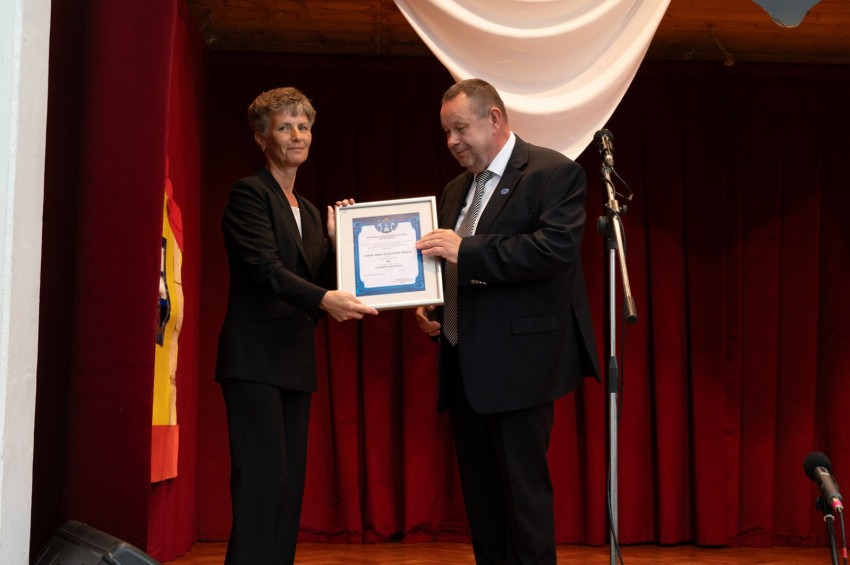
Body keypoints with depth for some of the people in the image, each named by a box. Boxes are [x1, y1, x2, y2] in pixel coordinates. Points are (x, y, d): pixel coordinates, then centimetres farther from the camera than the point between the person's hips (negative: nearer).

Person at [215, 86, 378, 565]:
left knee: (290, 481, 6)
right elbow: (266, 268, -18)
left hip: (296, 361, 8)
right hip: (255, 358, -8)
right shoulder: (249, 193, -4)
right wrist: (324, 298, -32)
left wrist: (337, 239, 2)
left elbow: (319, 279, 15)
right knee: (263, 477, -13)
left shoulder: (309, 211, 20)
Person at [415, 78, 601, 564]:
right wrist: (429, 308, 8)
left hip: (518, 363, -8)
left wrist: (467, 251, -21)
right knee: (480, 494, 12)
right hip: (464, 365, 8)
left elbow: (557, 248, -20)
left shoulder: (555, 173, -5)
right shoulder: (456, 191, 19)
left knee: (524, 490, -5)